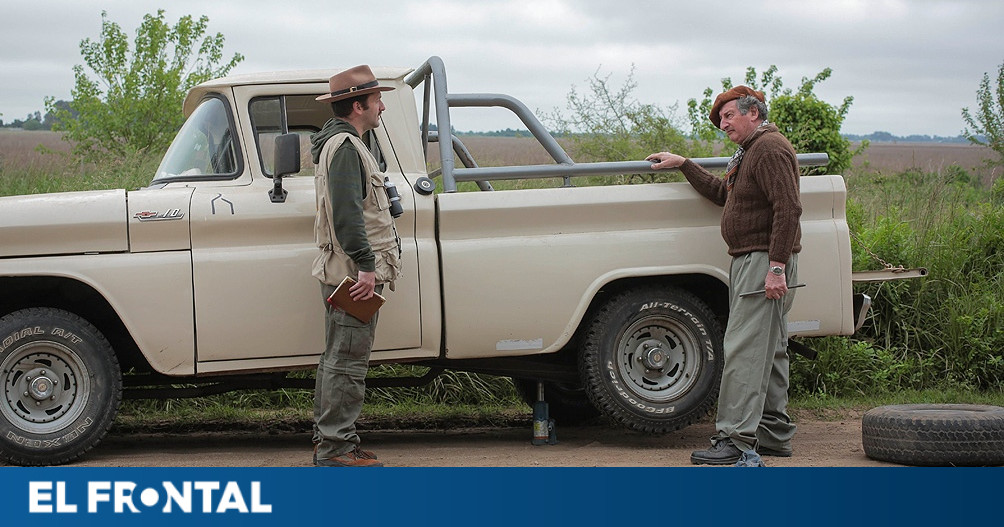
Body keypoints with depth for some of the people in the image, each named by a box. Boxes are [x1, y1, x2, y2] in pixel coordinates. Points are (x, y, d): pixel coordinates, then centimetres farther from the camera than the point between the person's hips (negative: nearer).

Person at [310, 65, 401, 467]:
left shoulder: (339, 143, 22)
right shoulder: (345, 146, -13)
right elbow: (347, 211, -23)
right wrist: (365, 265, -26)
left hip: (343, 274, 11)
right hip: (354, 274, -11)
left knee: (338, 359, 14)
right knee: (347, 362, -9)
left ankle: (328, 442, 19)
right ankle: (336, 448, -8)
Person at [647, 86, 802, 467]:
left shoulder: (770, 150, -13)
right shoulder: (751, 153, 20)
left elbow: (788, 209, -22)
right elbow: (721, 193, 31)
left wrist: (777, 267, -26)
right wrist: (683, 165, 29)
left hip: (765, 261, -11)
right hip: (749, 262, 11)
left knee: (743, 350, -14)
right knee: (769, 350, 13)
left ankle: (738, 441, -18)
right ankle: (774, 434, 19)